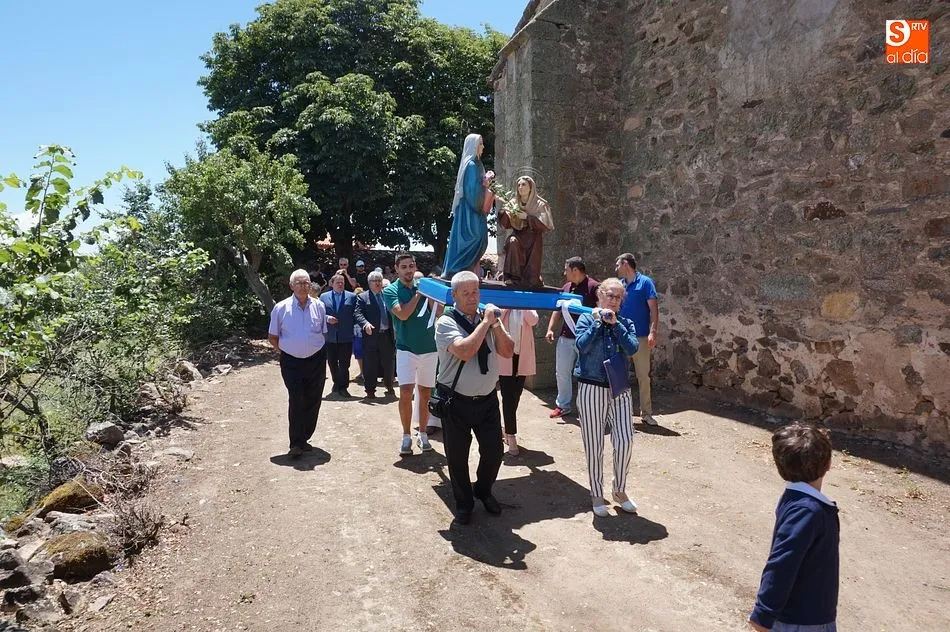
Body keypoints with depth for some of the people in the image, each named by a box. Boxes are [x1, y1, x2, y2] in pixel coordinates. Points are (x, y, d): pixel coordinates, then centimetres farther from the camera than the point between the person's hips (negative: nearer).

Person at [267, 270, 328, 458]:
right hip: (291, 362, -3)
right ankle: (296, 443, 0)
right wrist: (284, 350, 3)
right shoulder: (281, 308, -3)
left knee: (313, 402, 8)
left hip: (316, 360, 3)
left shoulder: (319, 306, 3)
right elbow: (272, 337, 5)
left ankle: (304, 438, 23)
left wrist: (317, 349, 8)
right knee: (296, 402, -7)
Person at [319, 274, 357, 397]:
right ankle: (337, 383, 30)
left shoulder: (352, 297, 5)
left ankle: (343, 387, 6)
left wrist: (355, 329, -9)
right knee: (332, 362, 12)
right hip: (330, 336, 2)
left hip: (346, 337, -2)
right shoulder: (324, 297, 9)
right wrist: (327, 318, -12)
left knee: (344, 363, -2)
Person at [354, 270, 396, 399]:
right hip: (371, 336, -3)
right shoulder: (362, 297, 2)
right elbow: (358, 314, -10)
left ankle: (389, 385, 32)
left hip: (387, 335, 3)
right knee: (370, 365, 2)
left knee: (389, 363, 12)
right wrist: (365, 323, -29)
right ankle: (370, 390, 14)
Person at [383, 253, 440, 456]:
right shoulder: (390, 291, -2)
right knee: (405, 392, -11)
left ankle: (422, 434, 22)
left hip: (430, 348, 3)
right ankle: (406, 435, 4)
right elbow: (402, 314, -17)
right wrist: (418, 294, -11)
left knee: (425, 393, 9)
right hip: (406, 348, -3)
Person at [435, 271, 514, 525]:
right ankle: (463, 503, 32)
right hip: (456, 402, -4)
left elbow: (508, 352, -2)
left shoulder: (489, 317, 2)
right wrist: (485, 322, -22)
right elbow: (465, 351, -29)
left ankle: (483, 491, 39)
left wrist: (496, 324, -15)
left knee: (493, 451, 10)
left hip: (487, 399, 4)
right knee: (457, 456, 10)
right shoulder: (446, 323, -13)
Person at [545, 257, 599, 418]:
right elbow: (558, 310, 16)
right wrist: (550, 329, 7)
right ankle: (563, 405, 22)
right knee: (562, 372, 10)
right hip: (565, 337, 6)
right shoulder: (566, 287, 12)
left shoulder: (593, 287, -8)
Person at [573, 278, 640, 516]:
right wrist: (597, 322, -13)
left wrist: (615, 323, -12)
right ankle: (597, 494, 21)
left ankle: (620, 490, 21)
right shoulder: (587, 319, -1)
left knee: (625, 441, -1)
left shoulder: (625, 323, 7)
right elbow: (581, 346, -17)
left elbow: (632, 348, -10)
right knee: (594, 445, 5)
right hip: (592, 389, -3)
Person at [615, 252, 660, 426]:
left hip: (640, 337, -5)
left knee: (643, 376, 3)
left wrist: (653, 332, -18)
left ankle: (646, 413, 12)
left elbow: (653, 309, -8)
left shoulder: (645, 282, -4)